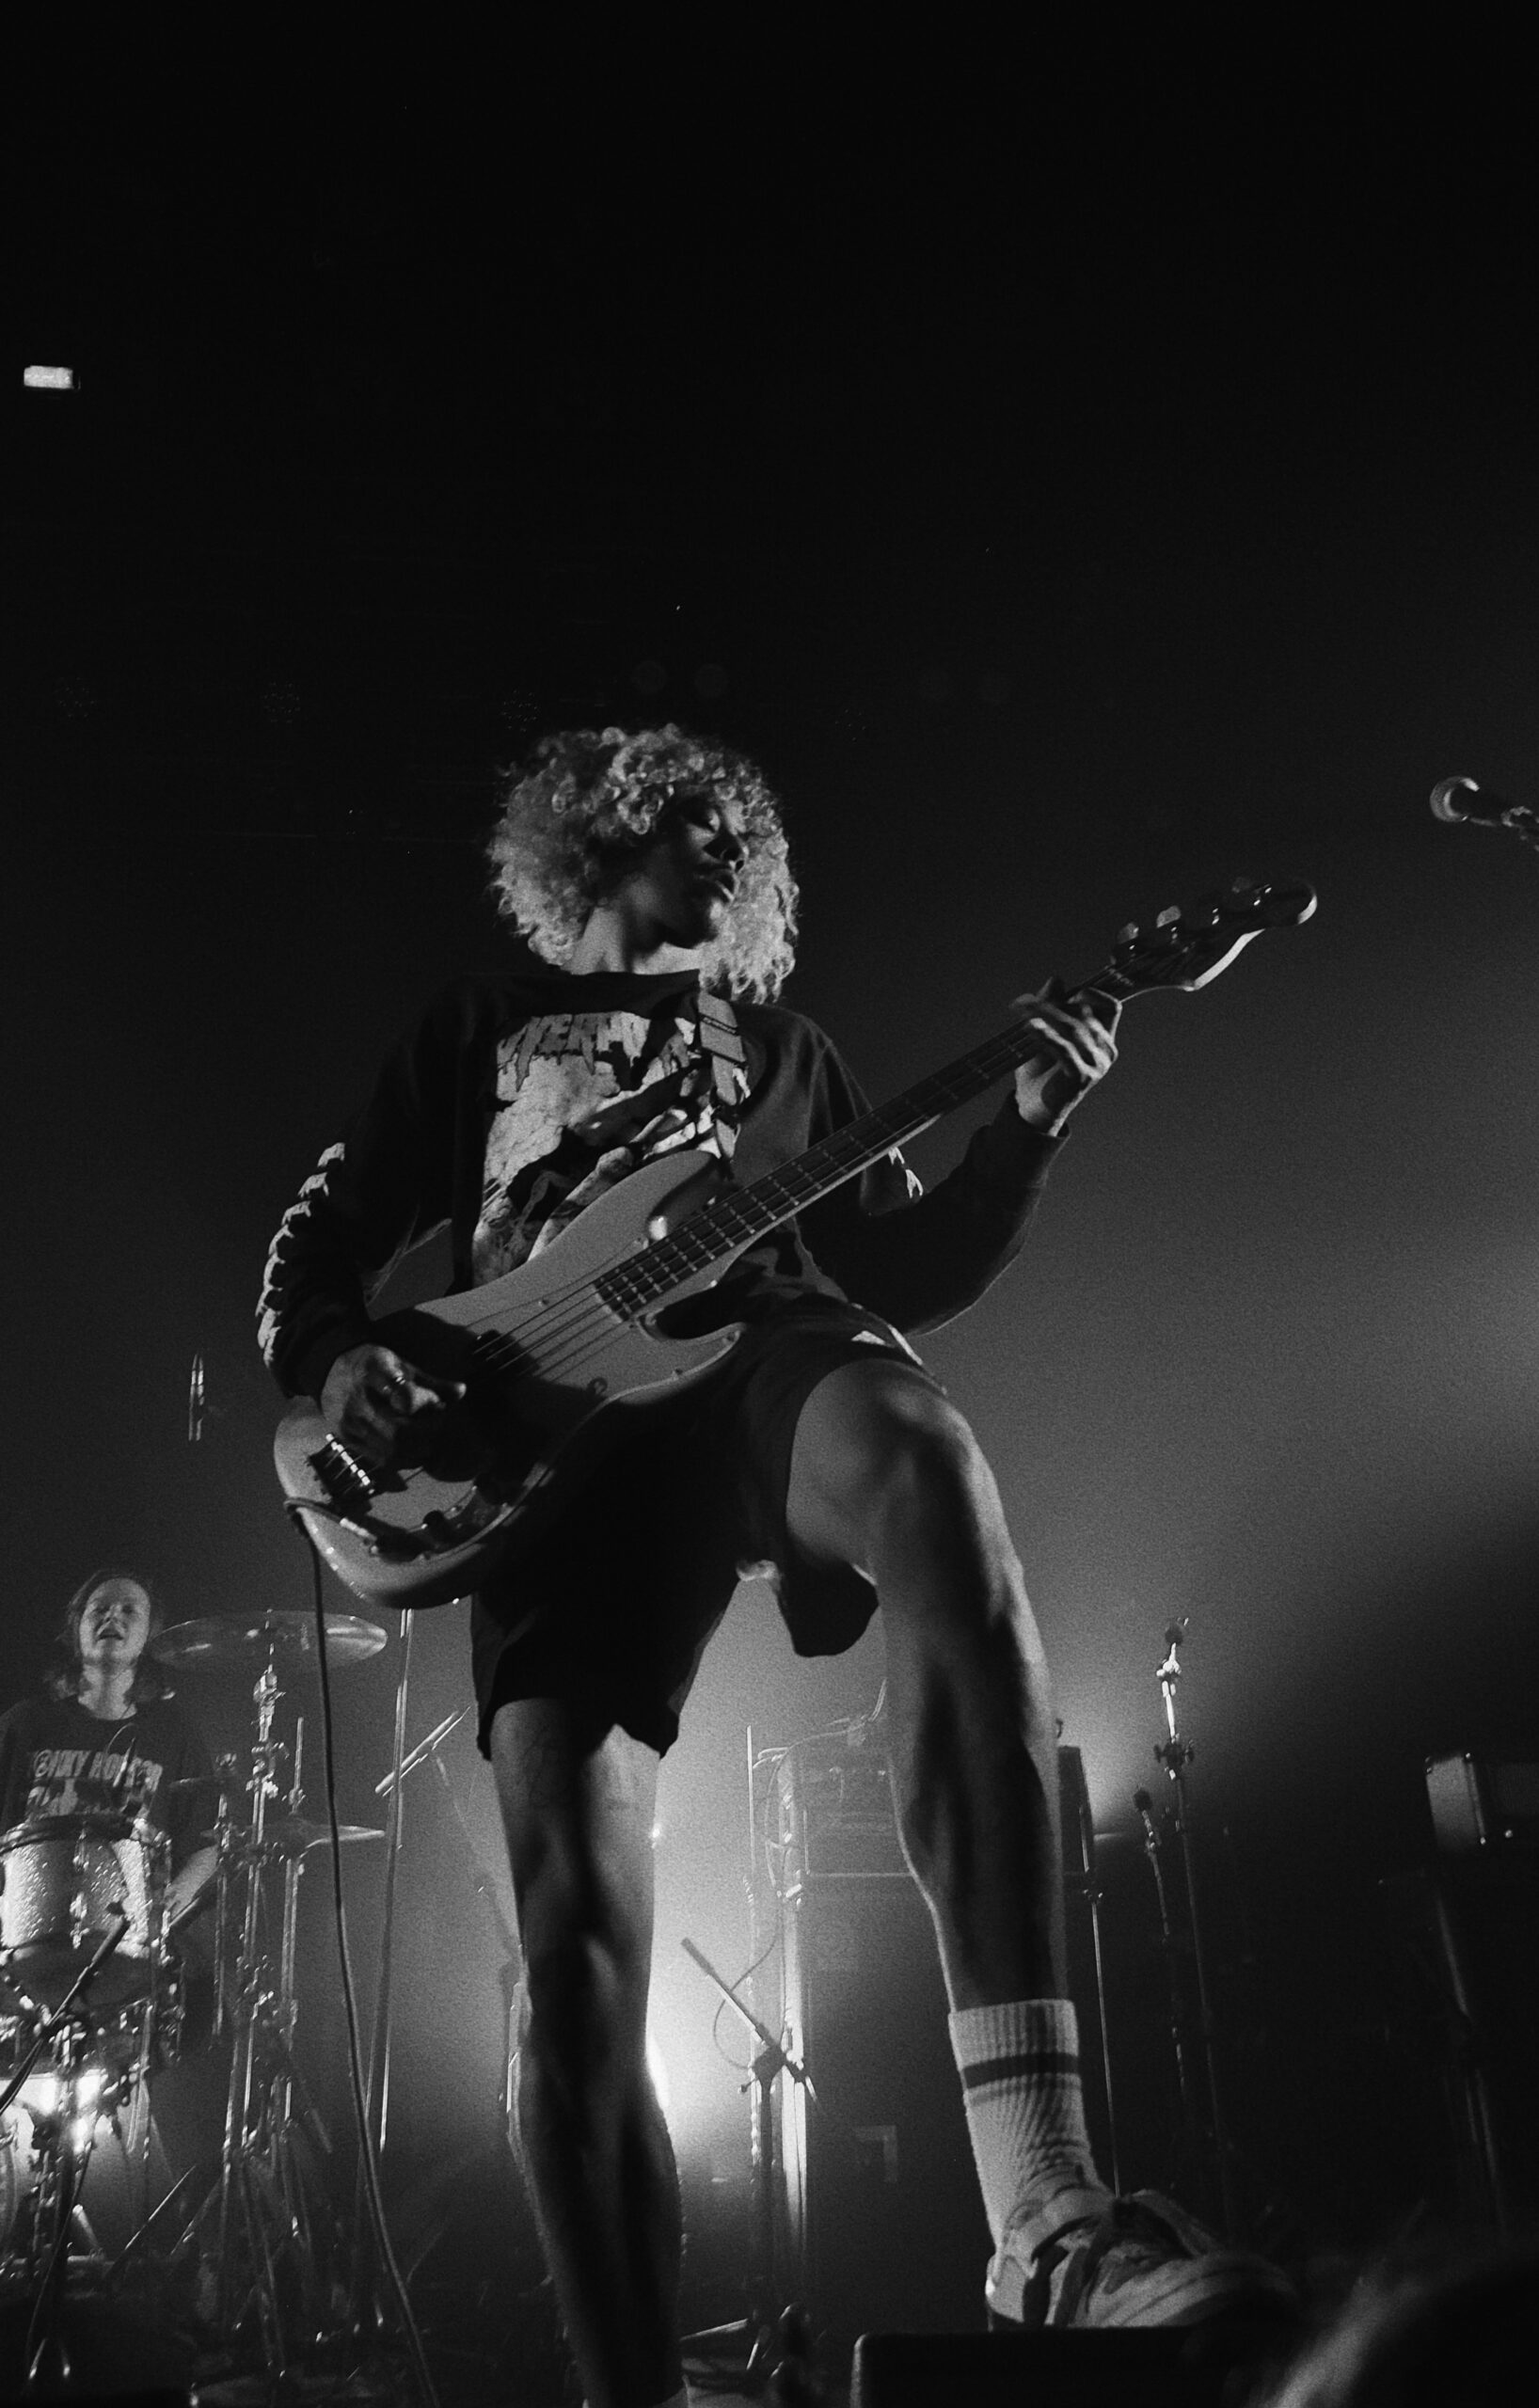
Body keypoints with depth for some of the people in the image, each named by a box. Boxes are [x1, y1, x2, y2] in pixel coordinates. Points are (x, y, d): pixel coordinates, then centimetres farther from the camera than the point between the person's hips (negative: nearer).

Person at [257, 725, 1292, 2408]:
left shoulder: (782, 1045, 32)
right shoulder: (481, 1031, 28)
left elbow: (907, 1275, 22)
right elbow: (315, 1245, 22)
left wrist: (1026, 1125, 6)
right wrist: (339, 1367, -1)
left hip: (768, 1366, 0)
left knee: (926, 1460, -39)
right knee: (576, 1957, -15)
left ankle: (1043, 2208, -47)